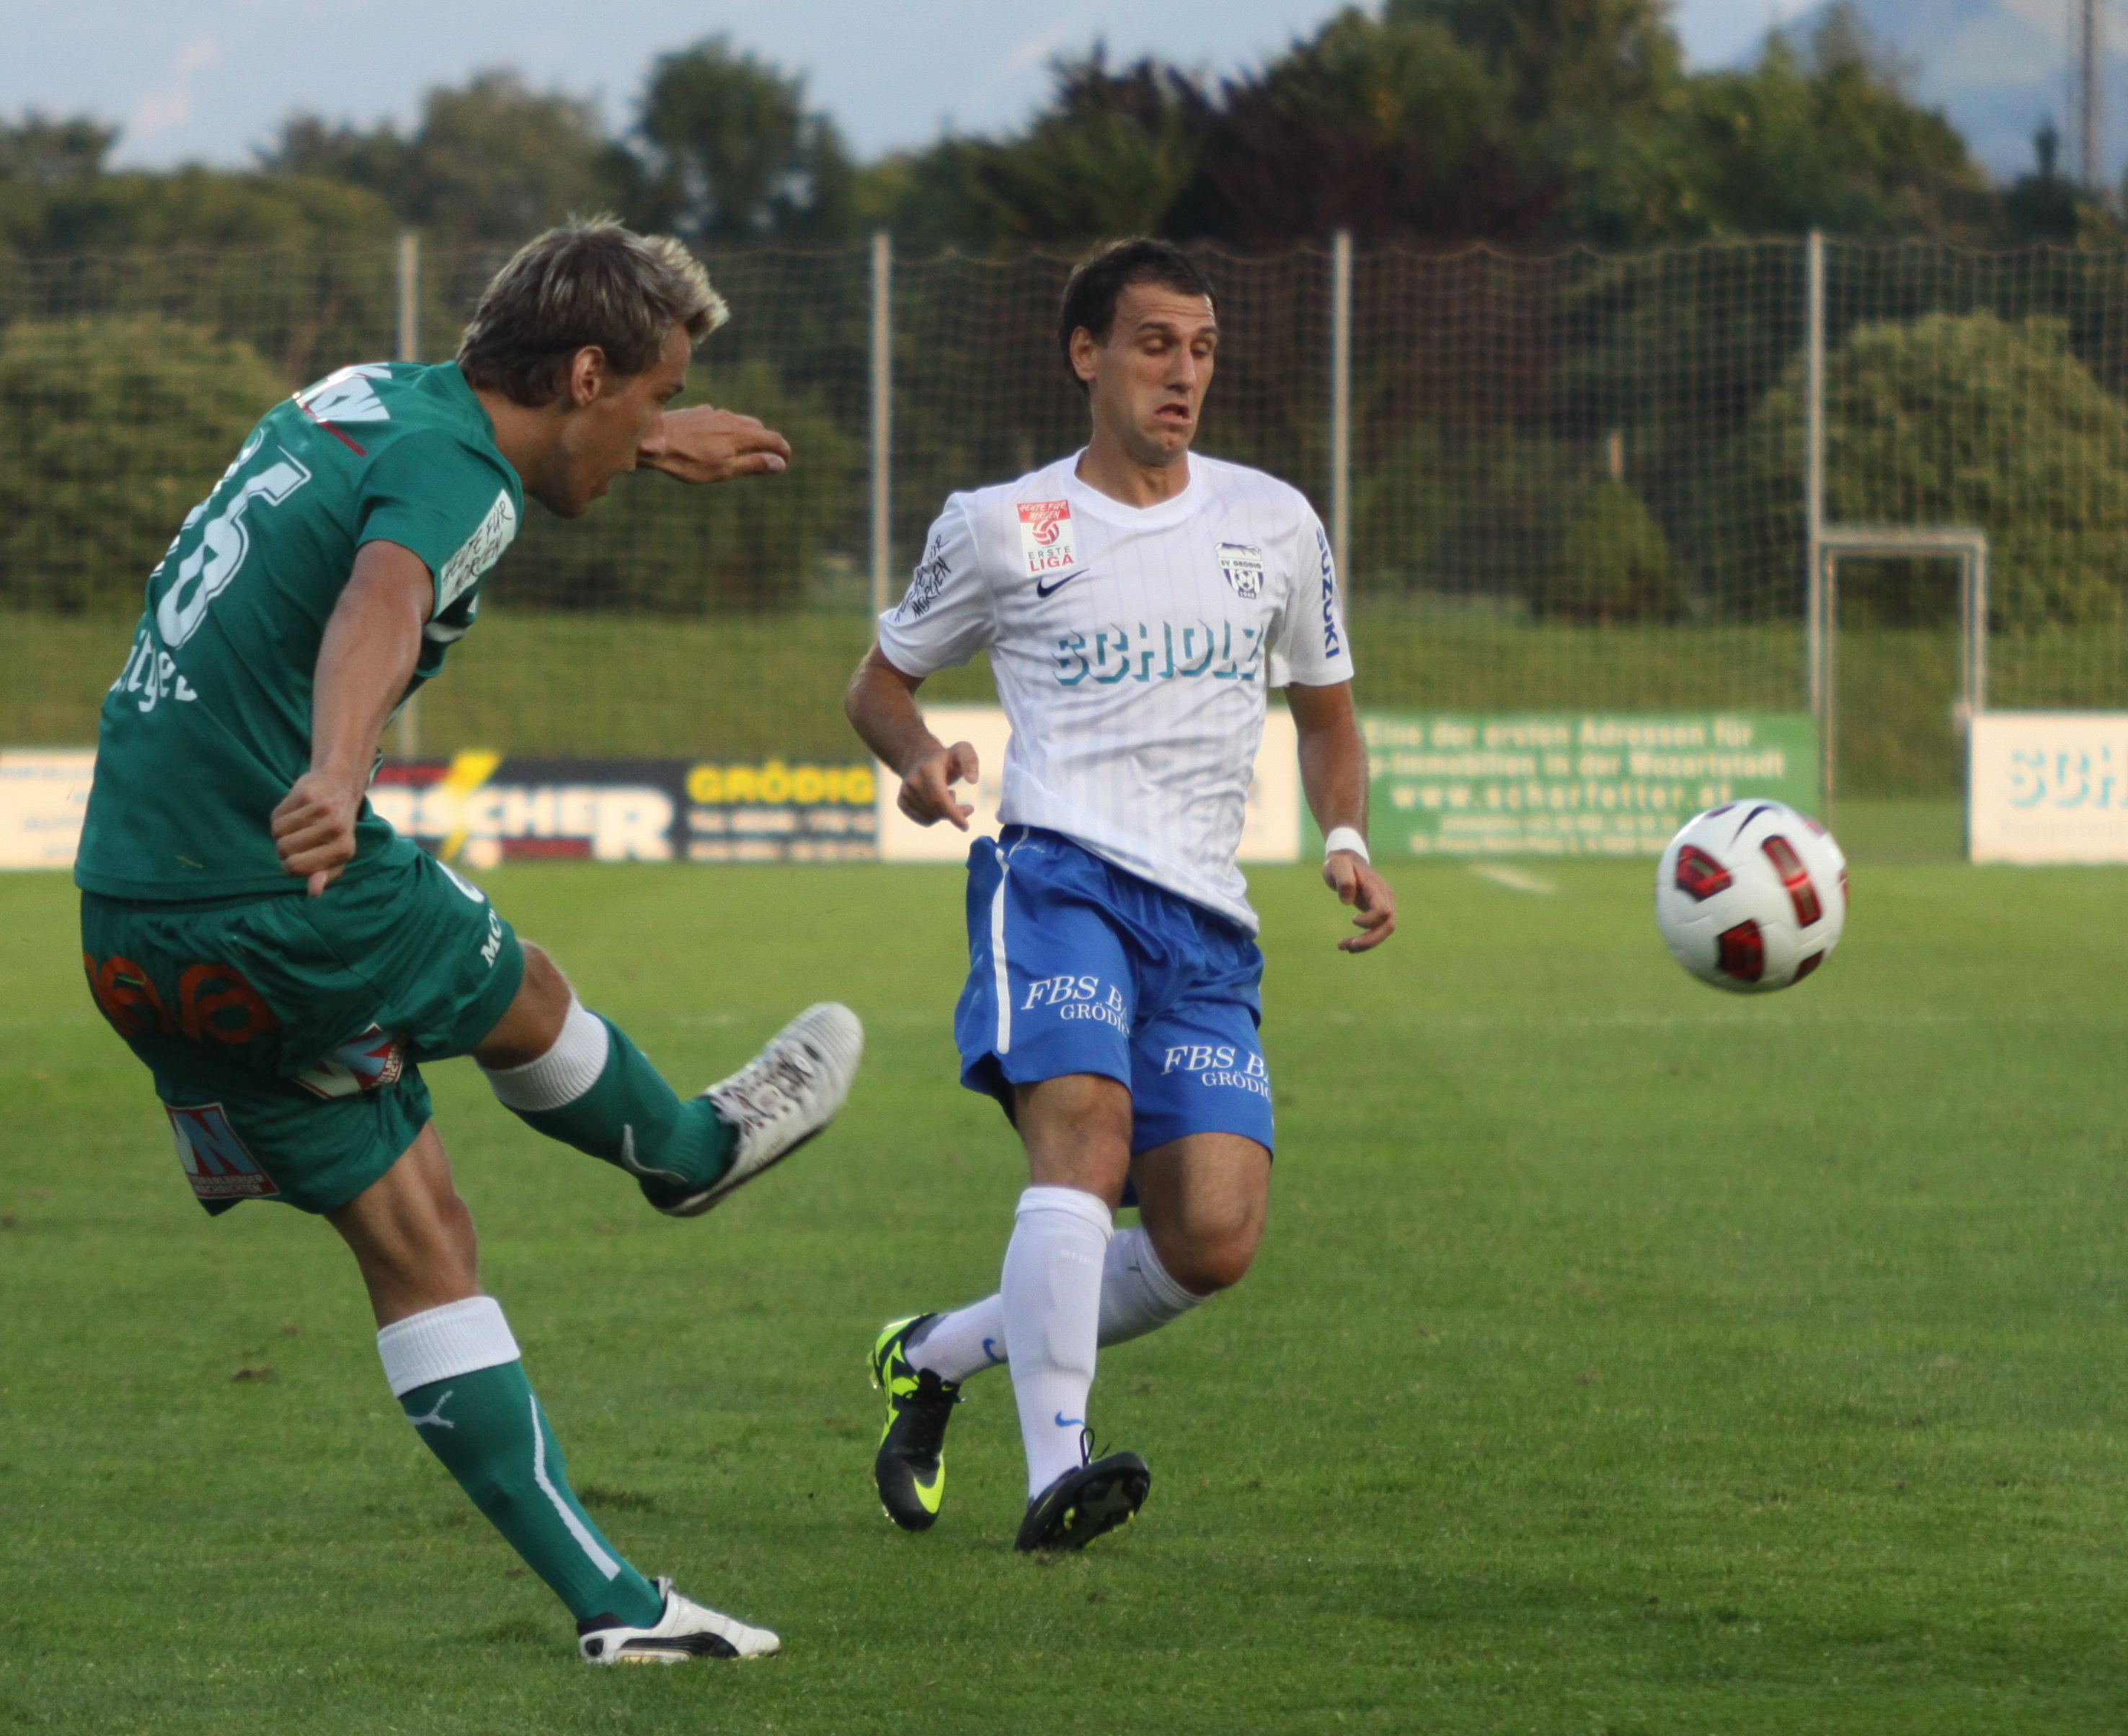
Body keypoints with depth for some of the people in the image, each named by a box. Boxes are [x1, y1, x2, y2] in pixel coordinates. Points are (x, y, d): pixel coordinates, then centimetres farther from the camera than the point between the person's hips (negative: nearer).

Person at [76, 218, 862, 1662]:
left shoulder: (363, 396, 13)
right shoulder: (454, 475, -16)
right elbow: (380, 605, -39)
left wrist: (645, 446, 54)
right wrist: (333, 778, -58)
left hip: (131, 925, 9)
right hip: (288, 900, -9)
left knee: (413, 1241, 10)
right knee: (524, 1003, 21)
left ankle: (606, 1595, 13)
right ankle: (691, 1155, 51)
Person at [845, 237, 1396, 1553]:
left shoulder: (1273, 525, 16)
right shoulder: (1002, 530, 8)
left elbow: (1326, 712, 27)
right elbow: (882, 681, 19)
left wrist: (1346, 843, 8)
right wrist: (921, 757, -4)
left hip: (1209, 918, 4)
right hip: (1059, 871, -4)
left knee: (1214, 1239, -10)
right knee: (1086, 1131, -31)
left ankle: (941, 1356, 13)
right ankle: (1057, 1470, -38)